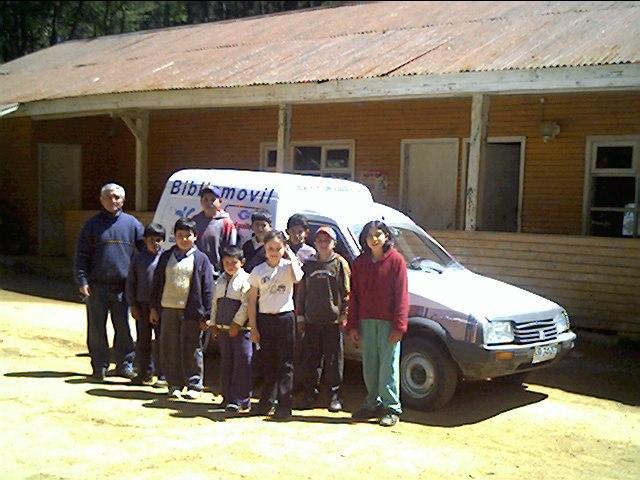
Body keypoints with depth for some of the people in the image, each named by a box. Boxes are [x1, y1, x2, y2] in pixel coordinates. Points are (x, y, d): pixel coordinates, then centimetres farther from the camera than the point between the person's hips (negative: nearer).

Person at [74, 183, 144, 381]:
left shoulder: (131, 223, 6)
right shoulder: (93, 224, 4)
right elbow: (82, 255, 2)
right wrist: (82, 280, -8)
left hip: (123, 286, 1)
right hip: (97, 286, 0)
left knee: (124, 327, 6)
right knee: (96, 328, 4)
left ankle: (125, 364, 17)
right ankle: (99, 366, 14)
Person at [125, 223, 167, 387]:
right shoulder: (139, 258, 4)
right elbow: (131, 282, 8)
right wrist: (133, 304, 3)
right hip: (142, 305, 3)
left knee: (161, 341, 1)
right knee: (142, 341, 10)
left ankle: (162, 375, 9)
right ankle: (144, 373, 22)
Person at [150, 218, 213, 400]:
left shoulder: (201, 259, 0)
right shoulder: (166, 257, 9)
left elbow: (207, 288, -1)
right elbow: (157, 283, 13)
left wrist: (206, 314, -6)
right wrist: (154, 307, 8)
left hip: (191, 310, -3)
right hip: (168, 309, 3)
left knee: (191, 349, 2)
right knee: (170, 349, 6)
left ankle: (194, 385, 12)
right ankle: (174, 384, 16)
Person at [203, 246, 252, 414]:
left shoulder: (245, 279, -9)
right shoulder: (220, 280, 15)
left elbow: (246, 304, -15)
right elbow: (215, 303, 18)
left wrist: (237, 323, -16)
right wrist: (213, 323, 14)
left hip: (240, 329, -7)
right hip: (222, 329, 7)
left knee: (241, 363, -8)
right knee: (225, 363, 13)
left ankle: (240, 401, -4)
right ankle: (228, 397, 23)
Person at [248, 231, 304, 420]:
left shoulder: (288, 266, -1)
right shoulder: (258, 271, 5)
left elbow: (297, 278, -26)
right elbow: (252, 300, 7)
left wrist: (291, 256, -13)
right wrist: (253, 328, 3)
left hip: (285, 318, -3)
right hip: (264, 319, 3)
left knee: (285, 364, -1)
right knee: (268, 363, 10)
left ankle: (284, 406, 1)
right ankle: (266, 402, 21)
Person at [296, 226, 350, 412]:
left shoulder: (340, 264, 1)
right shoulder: (309, 265, 12)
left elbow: (347, 293, -1)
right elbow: (301, 292, 14)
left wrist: (344, 315, -7)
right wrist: (300, 316, 9)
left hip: (333, 321, -3)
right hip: (311, 320, 4)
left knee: (334, 359, 1)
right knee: (310, 360, 7)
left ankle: (334, 396, 11)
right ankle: (309, 394, 17)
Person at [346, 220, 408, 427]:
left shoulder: (396, 260, -5)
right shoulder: (360, 263, 10)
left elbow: (401, 295, -7)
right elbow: (354, 295, 10)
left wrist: (399, 325, -12)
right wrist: (352, 325, 5)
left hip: (388, 322, -5)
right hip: (366, 322, 5)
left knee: (388, 366, -1)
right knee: (369, 366, 11)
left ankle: (391, 408, 7)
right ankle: (374, 404, 23)